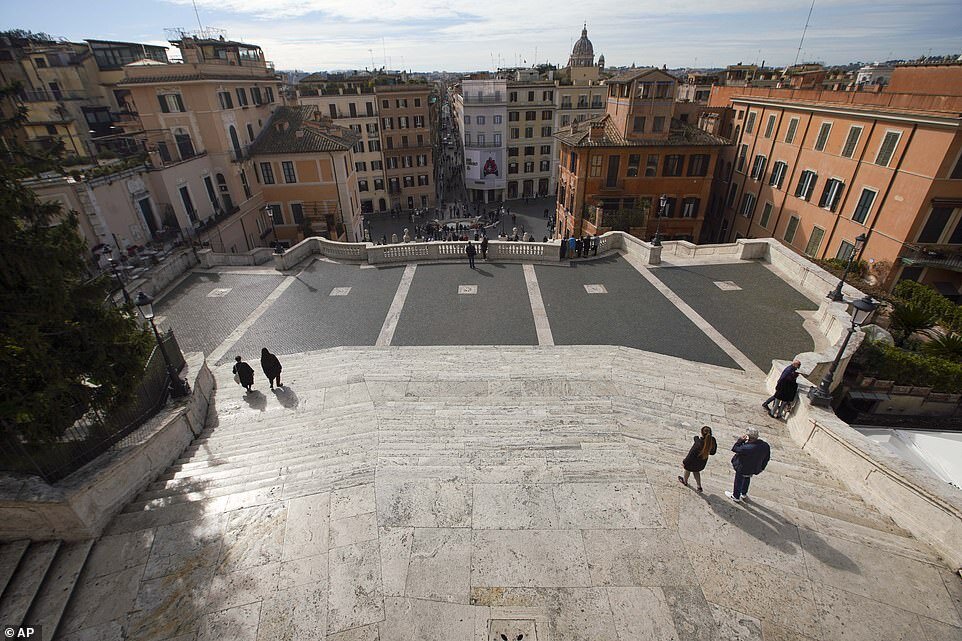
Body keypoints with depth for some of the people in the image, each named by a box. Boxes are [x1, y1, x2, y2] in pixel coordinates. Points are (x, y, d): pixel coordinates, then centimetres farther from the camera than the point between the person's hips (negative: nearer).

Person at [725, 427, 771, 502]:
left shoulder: (748, 448, -42)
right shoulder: (765, 445, -18)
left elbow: (735, 448, -26)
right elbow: (767, 458, -1)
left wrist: (741, 440, -20)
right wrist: (762, 467, 15)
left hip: (742, 469, -7)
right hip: (754, 468, 7)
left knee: (738, 481, 19)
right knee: (747, 479, 33)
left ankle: (736, 497, 39)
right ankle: (744, 494, 54)